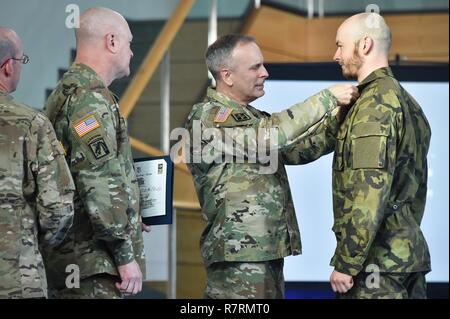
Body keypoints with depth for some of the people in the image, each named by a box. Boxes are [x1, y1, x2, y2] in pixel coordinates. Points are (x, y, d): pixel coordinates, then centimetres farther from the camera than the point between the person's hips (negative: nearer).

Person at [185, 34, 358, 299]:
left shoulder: (251, 118, 19)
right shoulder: (208, 116, -10)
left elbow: (299, 149, 14)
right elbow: (268, 135, -24)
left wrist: (340, 117, 0)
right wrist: (327, 98, -20)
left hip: (267, 253, 9)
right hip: (238, 258, -9)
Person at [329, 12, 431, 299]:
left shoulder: (376, 104, -13)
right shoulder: (408, 103, 17)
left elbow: (371, 191, -21)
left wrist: (345, 263, -19)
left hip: (379, 257, -9)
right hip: (409, 250, 9)